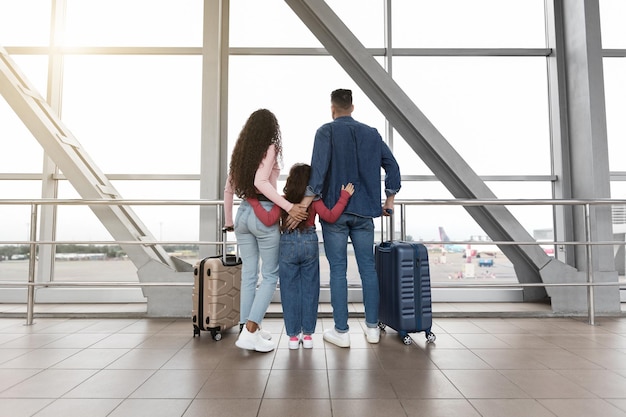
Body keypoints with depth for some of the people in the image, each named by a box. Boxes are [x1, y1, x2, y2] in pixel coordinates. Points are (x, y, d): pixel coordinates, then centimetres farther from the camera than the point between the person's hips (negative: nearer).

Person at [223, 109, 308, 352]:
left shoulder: (240, 151, 13)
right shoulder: (270, 148, -5)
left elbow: (228, 190, 14)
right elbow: (260, 182, -20)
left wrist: (228, 221, 22)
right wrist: (288, 207, -23)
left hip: (243, 214, 7)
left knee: (248, 275, 12)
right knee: (270, 275, 3)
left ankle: (248, 328, 19)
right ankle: (250, 331, -4)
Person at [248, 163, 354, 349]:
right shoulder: (314, 199, -3)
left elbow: (269, 220, -15)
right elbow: (330, 216, -12)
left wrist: (253, 201, -8)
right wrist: (344, 197, -5)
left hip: (287, 245, -1)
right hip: (310, 243, 1)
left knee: (289, 291, 8)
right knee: (309, 289, 9)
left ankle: (293, 335, 14)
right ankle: (308, 334, 15)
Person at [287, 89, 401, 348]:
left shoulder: (326, 131, -3)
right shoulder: (371, 133, 10)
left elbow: (318, 169, -16)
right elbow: (392, 166, 9)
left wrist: (304, 204, -17)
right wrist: (389, 200, 16)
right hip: (364, 211, 4)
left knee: (338, 270, 2)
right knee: (367, 268, 10)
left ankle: (341, 331, 9)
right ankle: (372, 328, 19)